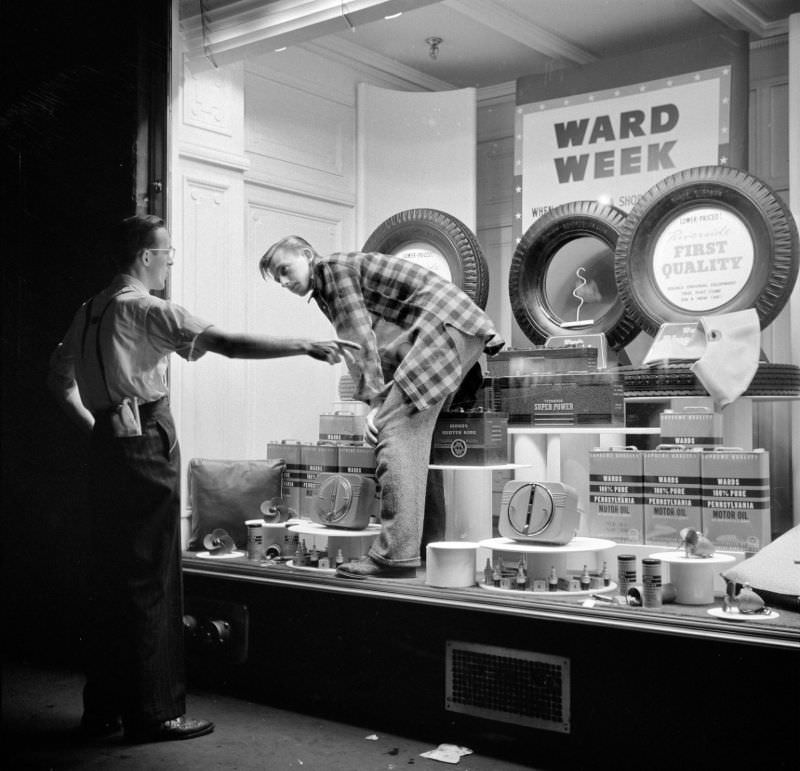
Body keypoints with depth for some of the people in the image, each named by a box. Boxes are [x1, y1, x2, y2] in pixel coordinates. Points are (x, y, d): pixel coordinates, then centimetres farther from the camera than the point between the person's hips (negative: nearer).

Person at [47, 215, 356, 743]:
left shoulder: (90, 312, 15)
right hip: (147, 444, -9)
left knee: (111, 578, 13)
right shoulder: (148, 309, -11)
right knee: (150, 579, -4)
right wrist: (307, 347, -15)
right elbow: (229, 344, -19)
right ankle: (154, 713, 3)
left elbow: (60, 376, 23)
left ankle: (103, 708, 21)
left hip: (107, 444, 9)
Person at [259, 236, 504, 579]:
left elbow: (360, 338, -11)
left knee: (393, 430, -16)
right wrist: (378, 403, 6)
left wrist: (375, 402, -14)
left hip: (444, 322, -10)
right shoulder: (325, 293, 26)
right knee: (408, 433, 7)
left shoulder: (333, 267, -2)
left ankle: (396, 555, -21)